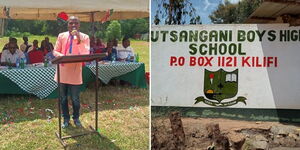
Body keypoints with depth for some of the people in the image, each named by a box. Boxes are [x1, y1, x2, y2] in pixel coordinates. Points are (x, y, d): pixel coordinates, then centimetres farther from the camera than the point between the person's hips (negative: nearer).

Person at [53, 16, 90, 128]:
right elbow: (55, 51, 9)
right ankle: (66, 119, 26)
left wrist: (79, 39, -20)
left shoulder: (84, 37, 1)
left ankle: (76, 118, 25)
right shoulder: (61, 36, 7)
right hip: (62, 71, 2)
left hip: (75, 73, -2)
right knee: (63, 98, 10)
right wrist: (61, 56, -13)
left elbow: (86, 54, -10)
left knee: (75, 98, 3)